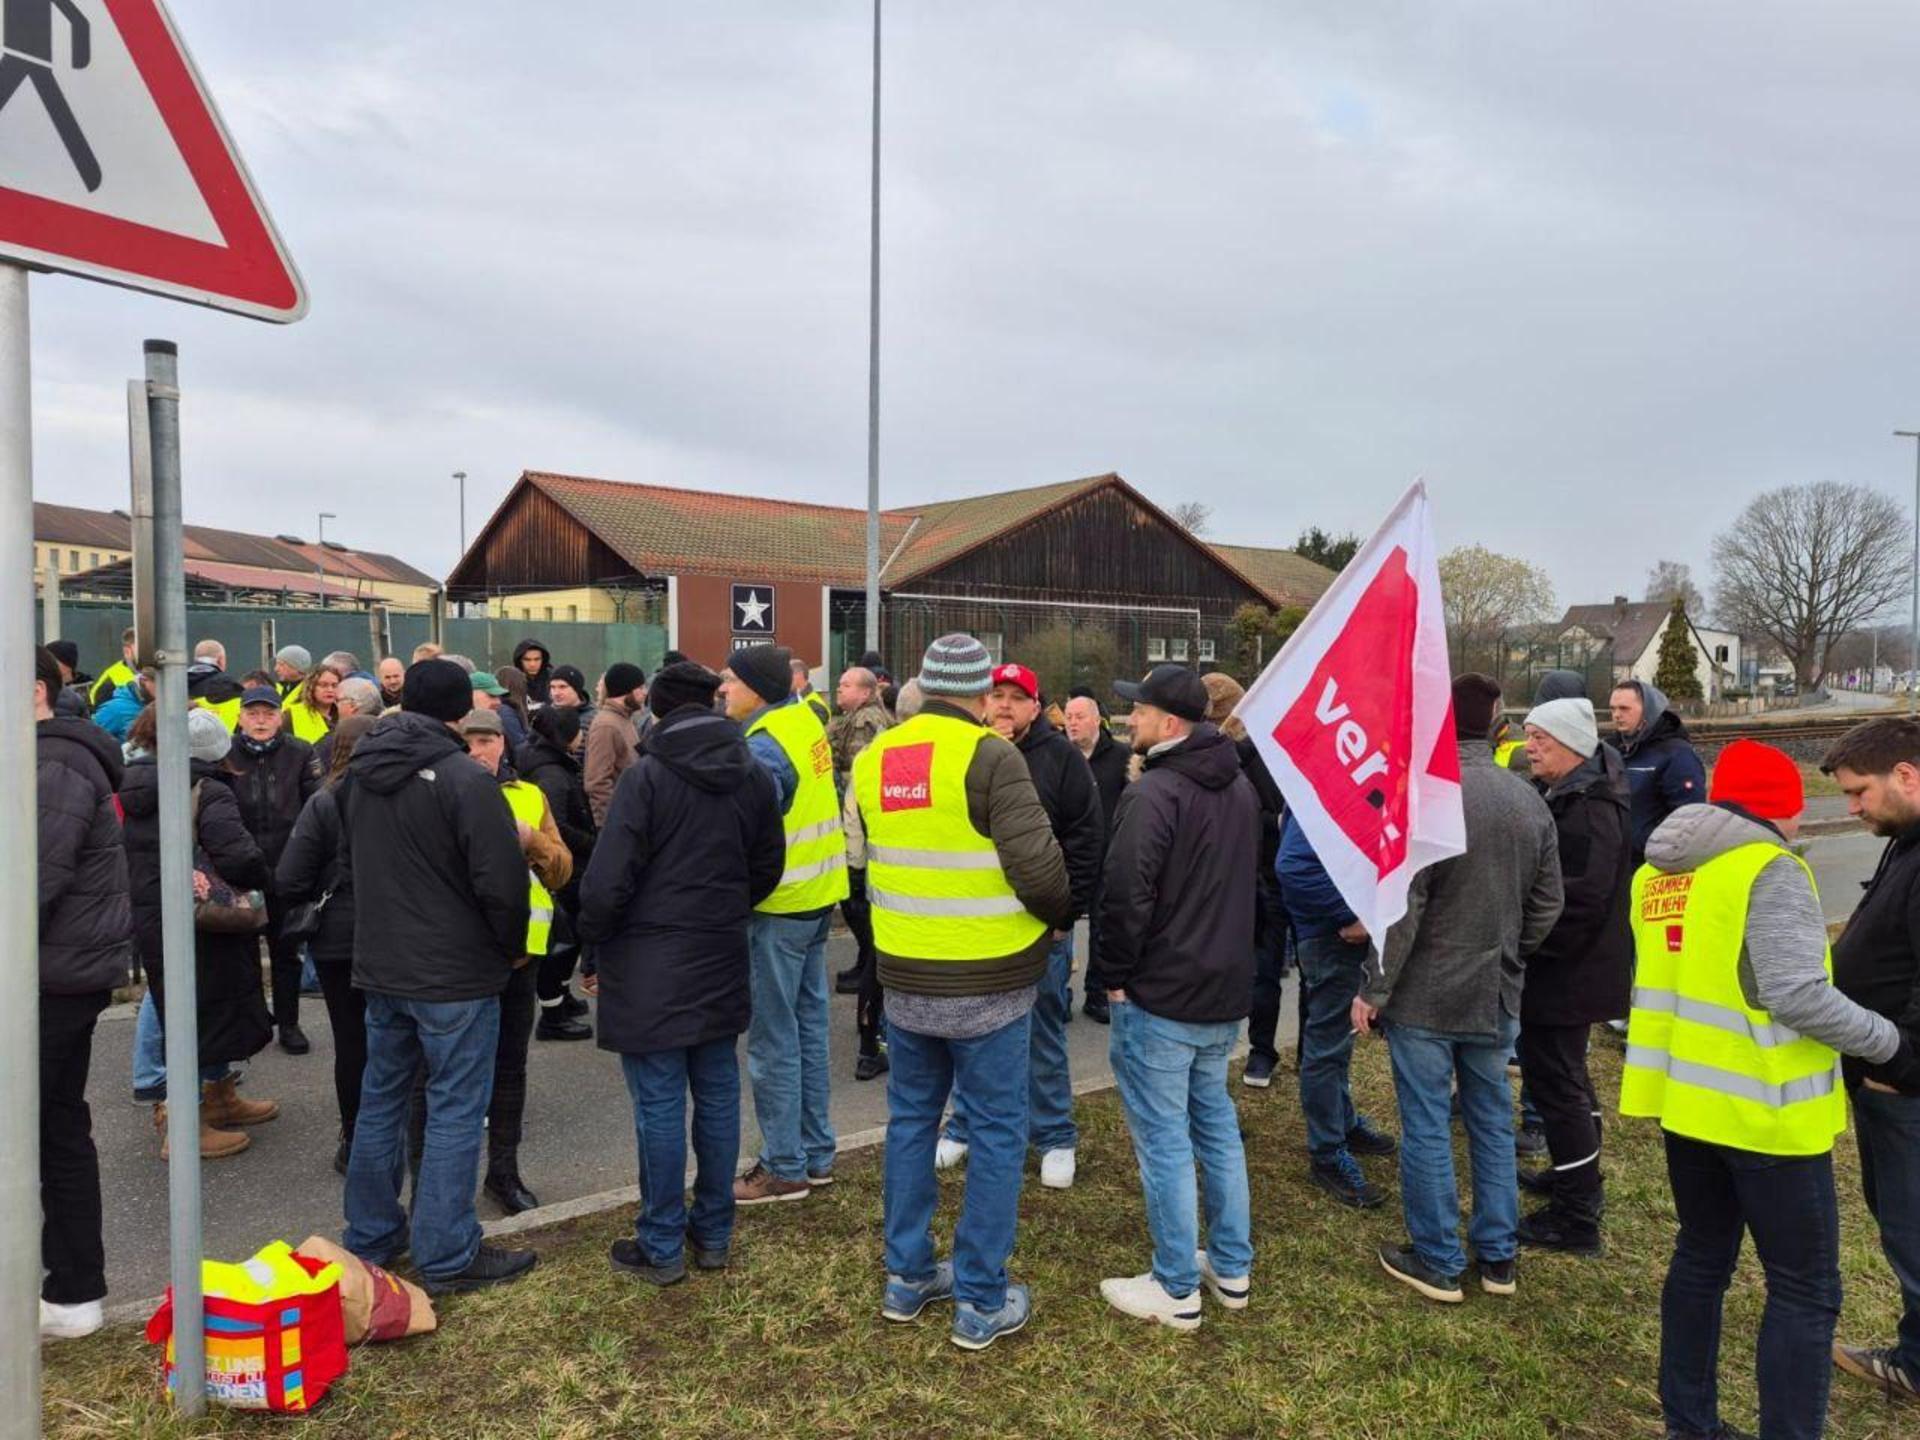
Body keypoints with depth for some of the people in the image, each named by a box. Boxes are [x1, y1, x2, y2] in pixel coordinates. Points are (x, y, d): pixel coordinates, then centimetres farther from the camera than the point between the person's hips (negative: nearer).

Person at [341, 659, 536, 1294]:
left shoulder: (365, 774, 7)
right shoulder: (464, 779, -19)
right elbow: (501, 880, -21)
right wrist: (513, 947, -5)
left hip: (379, 965, 8)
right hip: (455, 973, -7)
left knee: (382, 1100, 18)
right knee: (456, 1111, 1)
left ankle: (369, 1236, 29)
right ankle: (447, 1256, 7)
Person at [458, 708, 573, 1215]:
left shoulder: (530, 796, 9)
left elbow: (562, 871, 4)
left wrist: (533, 840, -13)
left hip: (518, 948, 3)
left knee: (510, 1063, 12)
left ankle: (504, 1167, 26)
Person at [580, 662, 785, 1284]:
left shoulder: (646, 777, -14)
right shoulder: (754, 777, 3)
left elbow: (607, 881, -16)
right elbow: (767, 869, 10)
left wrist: (592, 939, 0)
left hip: (649, 964, -5)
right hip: (721, 960, 5)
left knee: (659, 1104, 3)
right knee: (717, 1096, 14)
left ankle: (662, 1246, 15)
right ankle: (714, 1233, 25)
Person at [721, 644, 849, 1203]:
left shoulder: (763, 748, -21)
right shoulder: (805, 716, 4)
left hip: (779, 905, -9)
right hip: (818, 894, 9)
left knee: (773, 1039, 2)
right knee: (808, 1025, 17)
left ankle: (785, 1167, 12)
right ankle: (816, 1153, 28)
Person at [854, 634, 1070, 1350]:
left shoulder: (873, 760, 3)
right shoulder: (989, 756, -17)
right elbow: (1039, 864, -21)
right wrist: (1058, 913, 0)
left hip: (903, 978, 6)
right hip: (987, 983, -6)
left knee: (910, 1119, 19)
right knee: (997, 1135, 8)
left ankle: (908, 1276, 30)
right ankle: (982, 1302, 17)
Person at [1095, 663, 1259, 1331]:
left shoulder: (1154, 792, -21)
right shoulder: (1241, 788, 8)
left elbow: (1126, 896, -25)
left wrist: (1116, 975, -10)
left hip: (1159, 999, -8)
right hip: (1226, 992, 9)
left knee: (1163, 1138, 4)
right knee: (1216, 1123, 20)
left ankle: (1177, 1290, 15)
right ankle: (1232, 1268, 31)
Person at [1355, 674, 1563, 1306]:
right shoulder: (1528, 799, 3)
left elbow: (1402, 908, -19)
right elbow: (1547, 904, 9)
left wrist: (1373, 990, -11)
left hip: (1425, 994, -6)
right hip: (1496, 996, 6)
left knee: (1427, 1128, 6)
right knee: (1493, 1123, 17)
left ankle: (1437, 1262, 17)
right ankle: (1498, 1257, 28)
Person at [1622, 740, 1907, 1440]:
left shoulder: (1656, 872, 8)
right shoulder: (1770, 870, -16)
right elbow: (1797, 995, -23)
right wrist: (1888, 1041, -8)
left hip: (1687, 1096, 8)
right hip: (1766, 1109, -8)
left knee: (1701, 1259, 19)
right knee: (1805, 1290, 5)